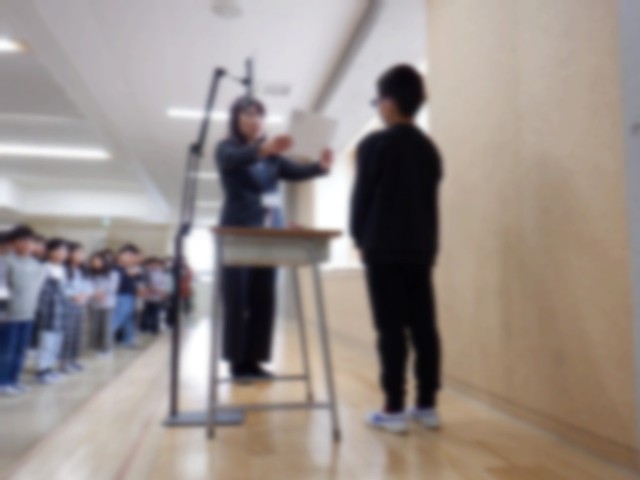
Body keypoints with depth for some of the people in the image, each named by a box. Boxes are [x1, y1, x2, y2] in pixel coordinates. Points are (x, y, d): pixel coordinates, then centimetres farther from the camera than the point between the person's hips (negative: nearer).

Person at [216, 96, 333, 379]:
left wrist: (320, 167, -21)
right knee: (237, 300, -4)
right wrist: (262, 149, -42)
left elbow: (294, 173, 0)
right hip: (238, 231, -4)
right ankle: (238, 362, 3)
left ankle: (254, 360, 11)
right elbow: (234, 160, -21)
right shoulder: (227, 148, 3)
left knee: (264, 300, 3)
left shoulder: (272, 154, 15)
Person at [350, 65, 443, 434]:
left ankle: (394, 410, 2)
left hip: (384, 248, -6)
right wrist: (429, 243, 17)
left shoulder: (376, 144, -5)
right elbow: (431, 200, 13)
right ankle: (428, 405, 15)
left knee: (391, 328, -3)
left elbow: (361, 197, -5)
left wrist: (360, 238, 7)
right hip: (421, 248, 6)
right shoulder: (429, 148, 12)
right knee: (424, 326, 7)